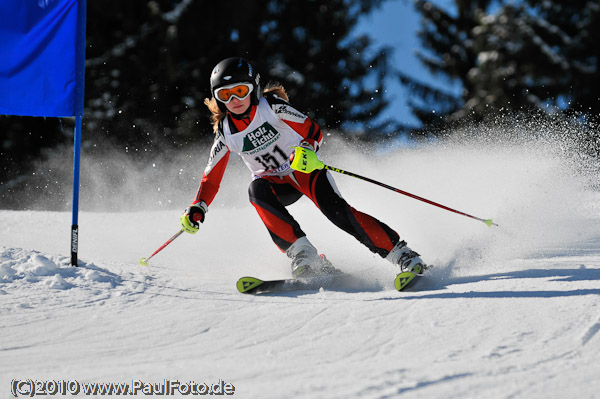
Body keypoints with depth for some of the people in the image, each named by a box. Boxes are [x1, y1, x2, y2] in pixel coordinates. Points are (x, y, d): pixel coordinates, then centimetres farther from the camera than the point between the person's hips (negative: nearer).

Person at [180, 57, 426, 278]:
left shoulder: (272, 106, -14)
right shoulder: (226, 134, -4)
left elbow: (314, 132, -16)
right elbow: (211, 178, 4)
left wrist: (306, 150, -38)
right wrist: (198, 208, -11)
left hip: (306, 169, -3)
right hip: (276, 184, 3)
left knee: (334, 208, -27)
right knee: (257, 190, -31)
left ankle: (400, 253, -25)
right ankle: (302, 253, -34)